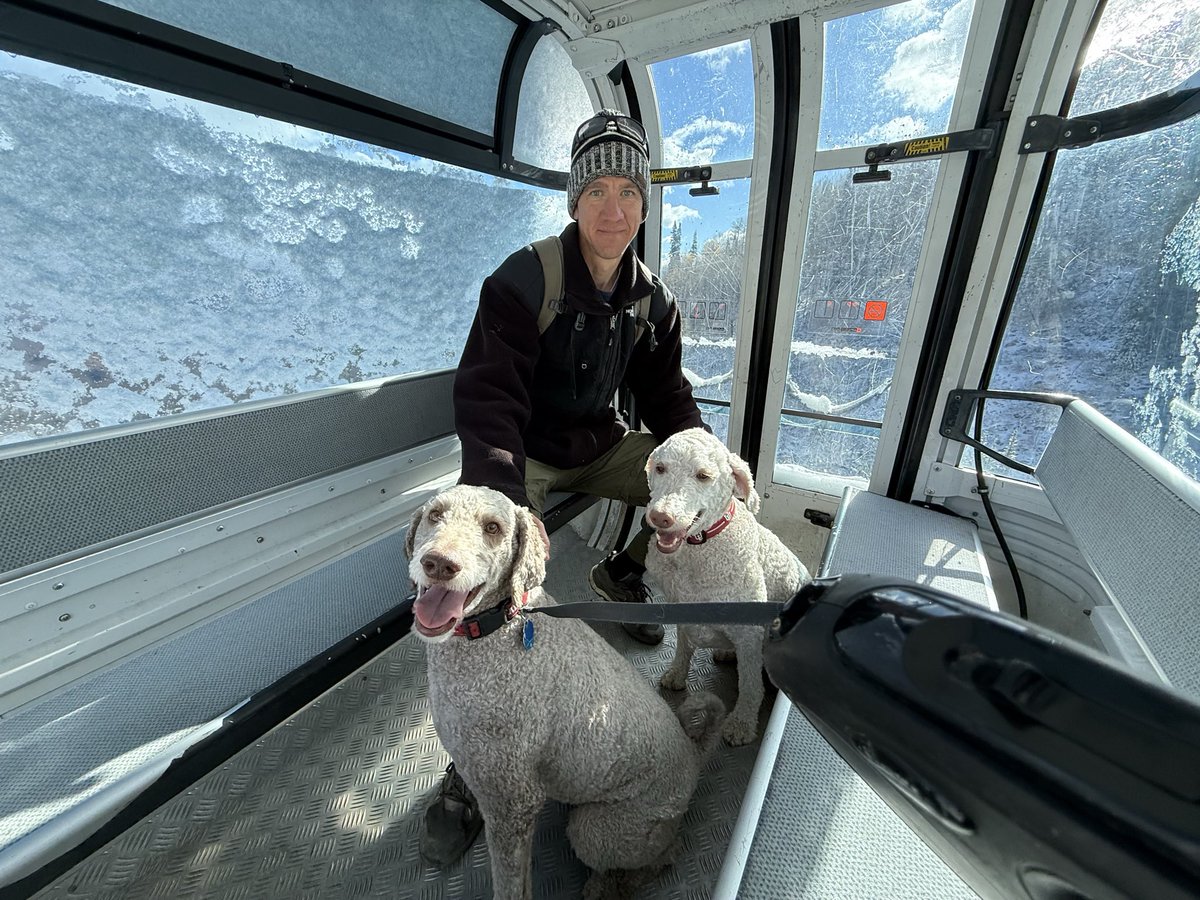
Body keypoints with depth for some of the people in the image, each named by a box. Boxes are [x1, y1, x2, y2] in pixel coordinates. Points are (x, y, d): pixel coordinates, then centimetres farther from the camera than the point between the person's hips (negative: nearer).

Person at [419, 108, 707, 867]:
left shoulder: (651, 298, 2)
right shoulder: (525, 279, -16)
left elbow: (667, 395, 5)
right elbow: (486, 394, -25)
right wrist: (508, 501, -39)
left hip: (600, 443, 6)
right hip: (525, 454, -5)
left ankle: (623, 573, 19)